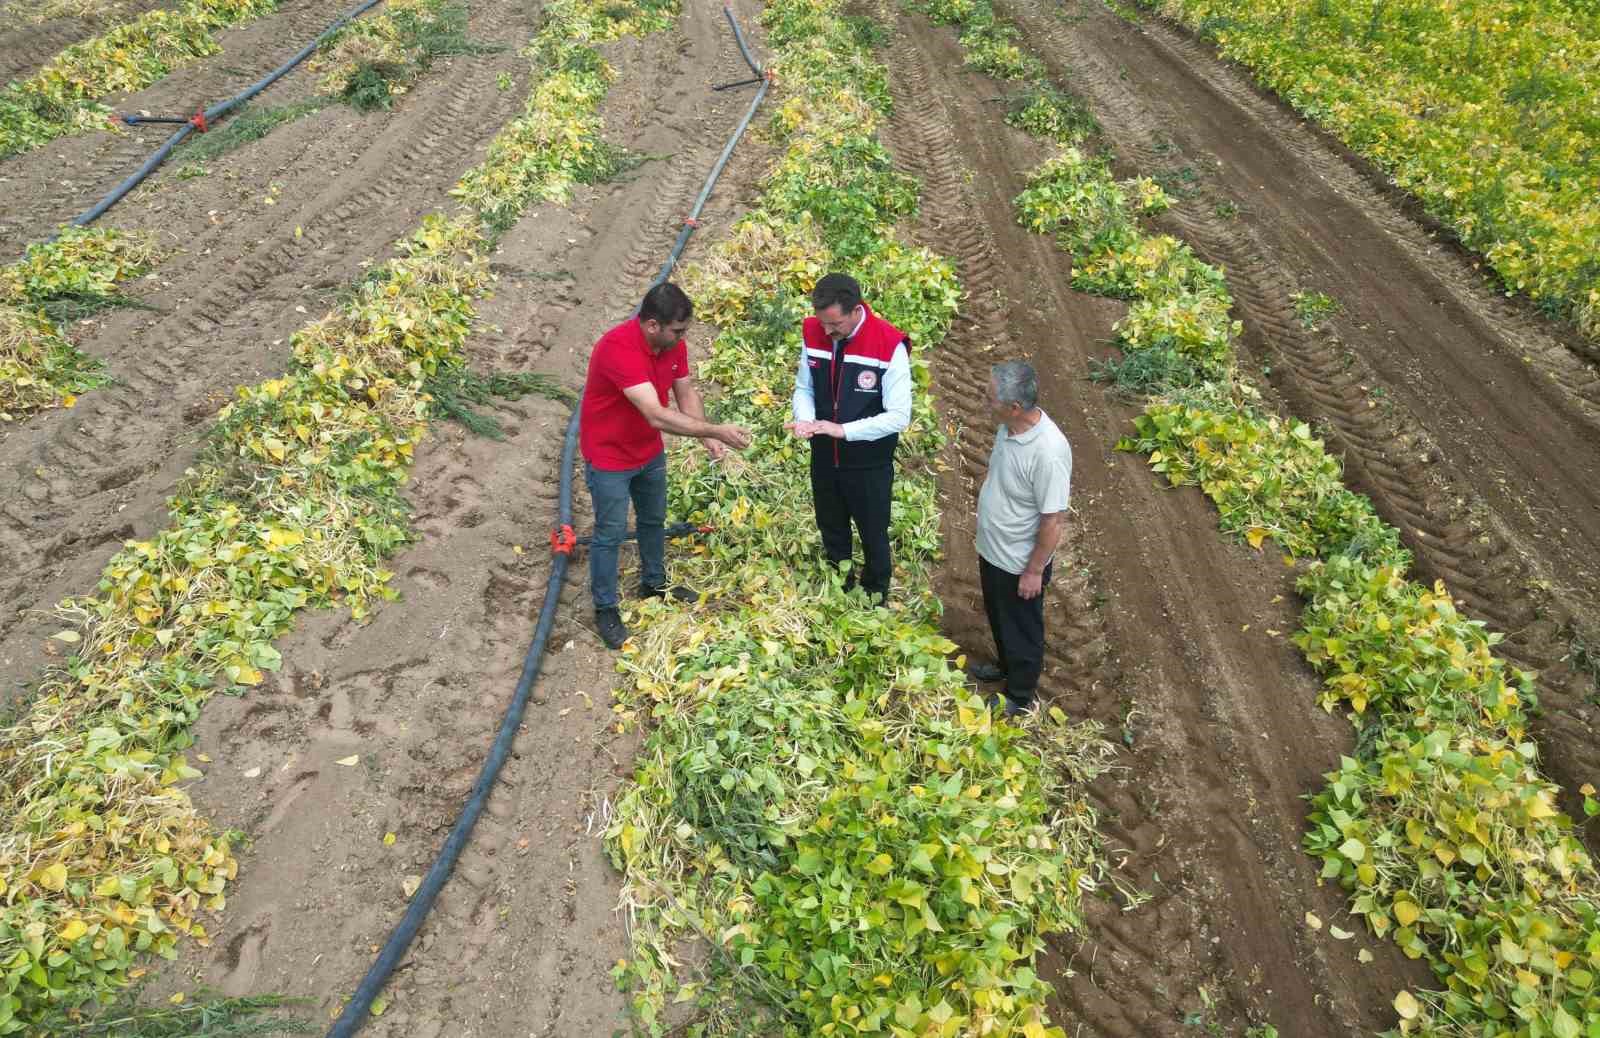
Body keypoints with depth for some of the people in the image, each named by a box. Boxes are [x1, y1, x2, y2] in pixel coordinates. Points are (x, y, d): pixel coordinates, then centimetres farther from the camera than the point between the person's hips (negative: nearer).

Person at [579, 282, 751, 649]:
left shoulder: (673, 342, -12)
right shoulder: (618, 349, -37)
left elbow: (686, 392, -1)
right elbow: (657, 416, -42)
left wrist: (707, 438, -17)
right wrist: (716, 431, -40)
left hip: (649, 452, 8)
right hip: (610, 458, -7)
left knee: (654, 520, 24)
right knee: (611, 534, 7)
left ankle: (654, 582, 47)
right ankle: (605, 608, 26)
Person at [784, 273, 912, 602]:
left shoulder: (889, 346, -24)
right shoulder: (812, 333, -9)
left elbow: (899, 416, -22)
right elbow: (803, 388, 4)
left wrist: (843, 430, -29)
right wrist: (805, 419, -18)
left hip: (870, 465, -4)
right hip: (824, 459, 4)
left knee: (873, 536, 16)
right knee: (831, 532, 23)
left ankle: (875, 598, 40)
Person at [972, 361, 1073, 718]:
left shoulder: (1048, 452, -35)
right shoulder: (1009, 427, -10)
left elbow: (1053, 520, -27)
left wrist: (1034, 571, -19)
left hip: (1019, 563, -8)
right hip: (992, 550, 8)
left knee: (1022, 630, 17)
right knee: (997, 616, 30)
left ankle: (1019, 696, 39)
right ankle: (1005, 664, 56)